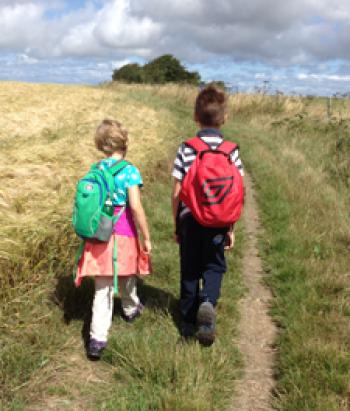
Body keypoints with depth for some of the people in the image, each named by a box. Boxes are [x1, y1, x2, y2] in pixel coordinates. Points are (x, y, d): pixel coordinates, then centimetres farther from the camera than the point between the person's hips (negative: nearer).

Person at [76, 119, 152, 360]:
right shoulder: (129, 171, -12)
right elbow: (136, 207, -17)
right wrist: (147, 238, -9)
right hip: (123, 232, -3)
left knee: (102, 288, 5)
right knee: (127, 276, 23)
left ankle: (97, 339, -1)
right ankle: (131, 309, 50)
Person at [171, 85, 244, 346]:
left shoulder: (186, 149, -7)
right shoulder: (231, 150, -6)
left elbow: (176, 192, -6)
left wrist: (176, 224, 7)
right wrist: (232, 229, 4)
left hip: (189, 220, 0)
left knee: (189, 270, 15)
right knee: (214, 267, 16)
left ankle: (188, 320, 25)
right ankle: (208, 302, -11)